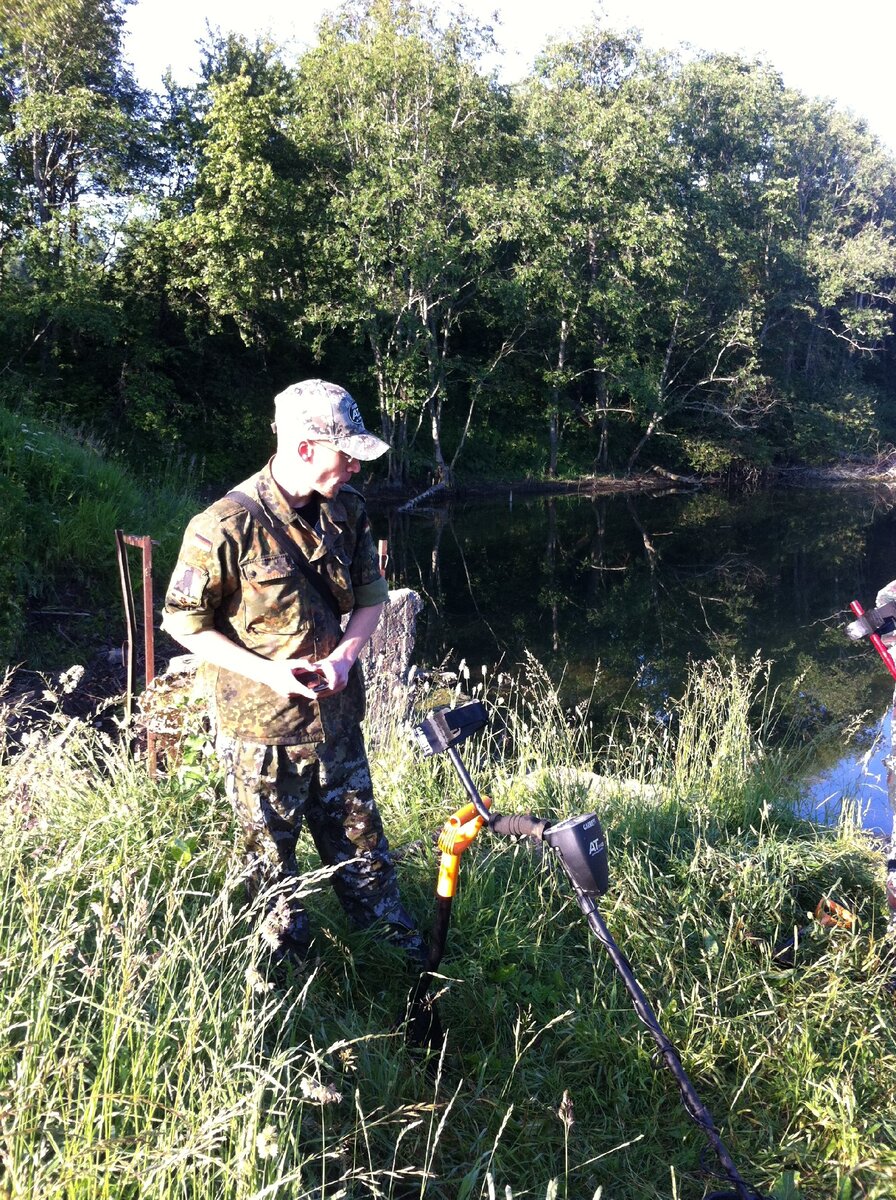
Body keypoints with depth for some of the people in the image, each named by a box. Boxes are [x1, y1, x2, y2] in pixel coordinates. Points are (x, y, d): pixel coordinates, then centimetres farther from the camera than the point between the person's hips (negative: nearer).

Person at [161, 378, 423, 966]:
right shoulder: (226, 526, -22)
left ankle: (406, 954, 39)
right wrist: (267, 672, -22)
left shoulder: (348, 509, -4)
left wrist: (345, 656, -13)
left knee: (362, 846, 20)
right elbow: (184, 621, -13)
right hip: (262, 726, -5)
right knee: (273, 856, 15)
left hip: (338, 716, 5)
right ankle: (289, 964, 37)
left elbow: (371, 594, 7)